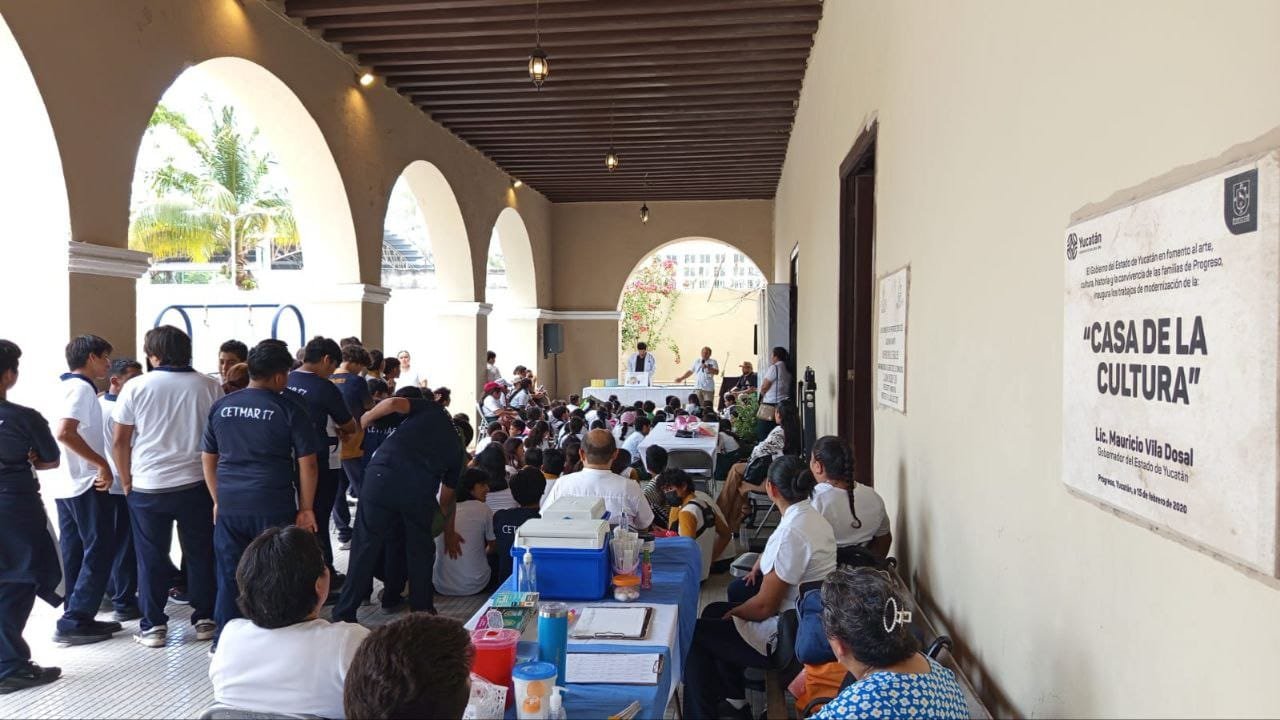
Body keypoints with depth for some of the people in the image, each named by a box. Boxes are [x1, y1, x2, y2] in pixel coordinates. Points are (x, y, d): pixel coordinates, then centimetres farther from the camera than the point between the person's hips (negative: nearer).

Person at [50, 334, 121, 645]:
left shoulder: (68, 386, 15)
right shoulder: (81, 388, -14)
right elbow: (64, 433, -27)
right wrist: (102, 464, -22)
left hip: (67, 485, 10)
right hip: (86, 485, -10)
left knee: (74, 553, 12)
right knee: (98, 553, -3)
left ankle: (75, 618, 17)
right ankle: (74, 622, -2)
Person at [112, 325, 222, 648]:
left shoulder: (136, 387, -5)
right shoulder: (209, 387, -4)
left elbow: (120, 442, -2)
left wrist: (126, 481, 9)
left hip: (147, 488, 0)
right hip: (195, 484, 1)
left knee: (152, 558, 10)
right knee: (200, 554, 11)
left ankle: (153, 626, 15)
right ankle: (204, 619, 18)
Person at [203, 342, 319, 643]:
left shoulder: (221, 407, 7)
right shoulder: (288, 409, -6)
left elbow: (208, 458, 14)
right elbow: (308, 464, -7)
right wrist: (306, 509, 1)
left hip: (229, 507, 4)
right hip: (274, 508, -4)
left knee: (229, 577, 13)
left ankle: (223, 643, 22)